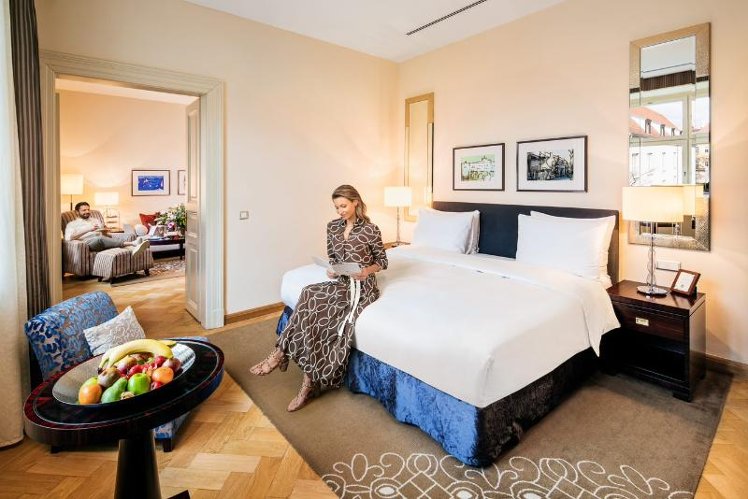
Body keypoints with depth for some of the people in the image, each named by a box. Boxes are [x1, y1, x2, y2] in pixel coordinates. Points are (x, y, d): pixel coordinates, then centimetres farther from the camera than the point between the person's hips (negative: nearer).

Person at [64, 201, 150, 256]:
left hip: (101, 242, 4)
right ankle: (132, 243, -61)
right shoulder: (72, 224, 20)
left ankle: (133, 249, -65)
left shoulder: (96, 220, 33)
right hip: (88, 243, -4)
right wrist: (88, 229, -12)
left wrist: (105, 233, -1)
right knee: (100, 238, -39)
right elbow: (68, 238, -2)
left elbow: (106, 236, 25)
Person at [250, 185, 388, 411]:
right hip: (342, 283, 5)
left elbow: (383, 261, 0)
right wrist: (331, 269, -6)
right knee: (311, 298, -26)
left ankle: (281, 354, -15)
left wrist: (368, 270, -19)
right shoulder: (333, 226, 7)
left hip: (363, 287, -5)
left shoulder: (371, 230, -8)